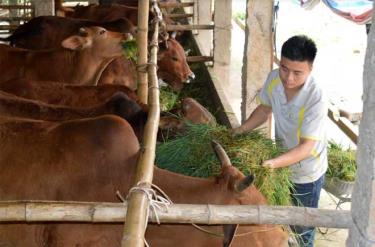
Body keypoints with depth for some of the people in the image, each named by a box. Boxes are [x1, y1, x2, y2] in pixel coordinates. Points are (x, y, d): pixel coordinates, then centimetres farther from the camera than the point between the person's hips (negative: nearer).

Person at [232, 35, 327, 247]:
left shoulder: (316, 100, -36)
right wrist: (241, 130, -10)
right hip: (282, 162, 5)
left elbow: (306, 147, -36)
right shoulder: (274, 79, -18)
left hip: (307, 172, -5)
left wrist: (272, 163, -49)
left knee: (302, 227, 17)